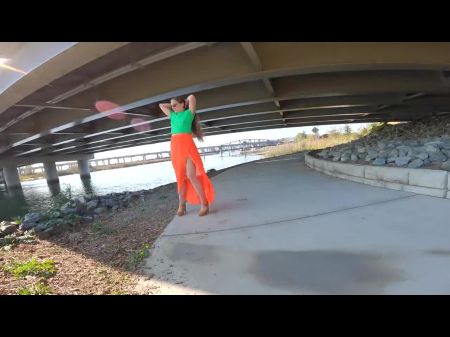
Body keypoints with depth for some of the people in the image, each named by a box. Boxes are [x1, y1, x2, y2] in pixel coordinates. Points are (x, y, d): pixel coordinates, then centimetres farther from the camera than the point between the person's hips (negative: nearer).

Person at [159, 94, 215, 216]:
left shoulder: (189, 113, 4)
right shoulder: (172, 115, 20)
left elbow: (192, 97, -7)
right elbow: (161, 105, 33)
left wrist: (186, 102, 12)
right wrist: (173, 106, 26)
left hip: (187, 146, -6)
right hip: (175, 147, 6)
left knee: (191, 176, -12)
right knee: (180, 177, 6)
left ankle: (205, 203, -6)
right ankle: (181, 205, 11)